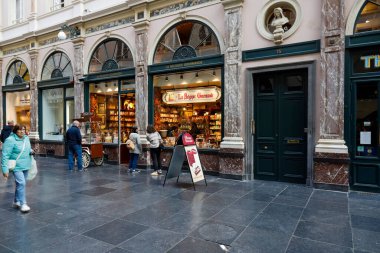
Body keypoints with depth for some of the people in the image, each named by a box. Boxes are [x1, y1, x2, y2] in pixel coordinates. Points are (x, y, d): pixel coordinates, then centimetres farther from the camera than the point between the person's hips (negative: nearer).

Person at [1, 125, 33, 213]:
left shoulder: (26, 138, 6)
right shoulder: (10, 140, -15)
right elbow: (5, 156, -16)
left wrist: (31, 151, -1)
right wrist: (5, 169, -18)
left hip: (26, 166, 7)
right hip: (17, 167, -7)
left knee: (20, 183, 16)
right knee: (21, 183, -13)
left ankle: (16, 201, 32)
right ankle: (23, 204, -3)